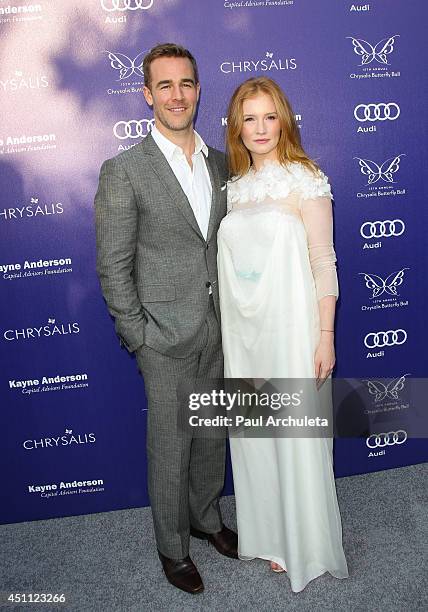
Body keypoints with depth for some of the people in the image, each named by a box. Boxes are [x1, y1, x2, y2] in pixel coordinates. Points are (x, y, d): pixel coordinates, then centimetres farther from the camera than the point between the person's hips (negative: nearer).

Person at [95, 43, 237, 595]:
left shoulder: (220, 163, 7)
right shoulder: (123, 171, -10)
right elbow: (113, 269, -10)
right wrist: (139, 338, -12)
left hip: (218, 329, 5)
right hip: (167, 336, -5)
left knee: (212, 434, 20)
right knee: (170, 447, 9)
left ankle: (207, 517, 45)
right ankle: (172, 547, 33)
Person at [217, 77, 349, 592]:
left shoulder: (305, 179, -5)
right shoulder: (234, 186, 10)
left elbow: (323, 261, -8)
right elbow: (229, 264, 12)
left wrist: (325, 337, -11)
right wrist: (228, 330, 11)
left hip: (290, 327, -5)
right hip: (241, 330, 5)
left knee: (297, 437, 6)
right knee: (253, 434, 14)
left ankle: (306, 546, 30)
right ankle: (270, 534, 36)